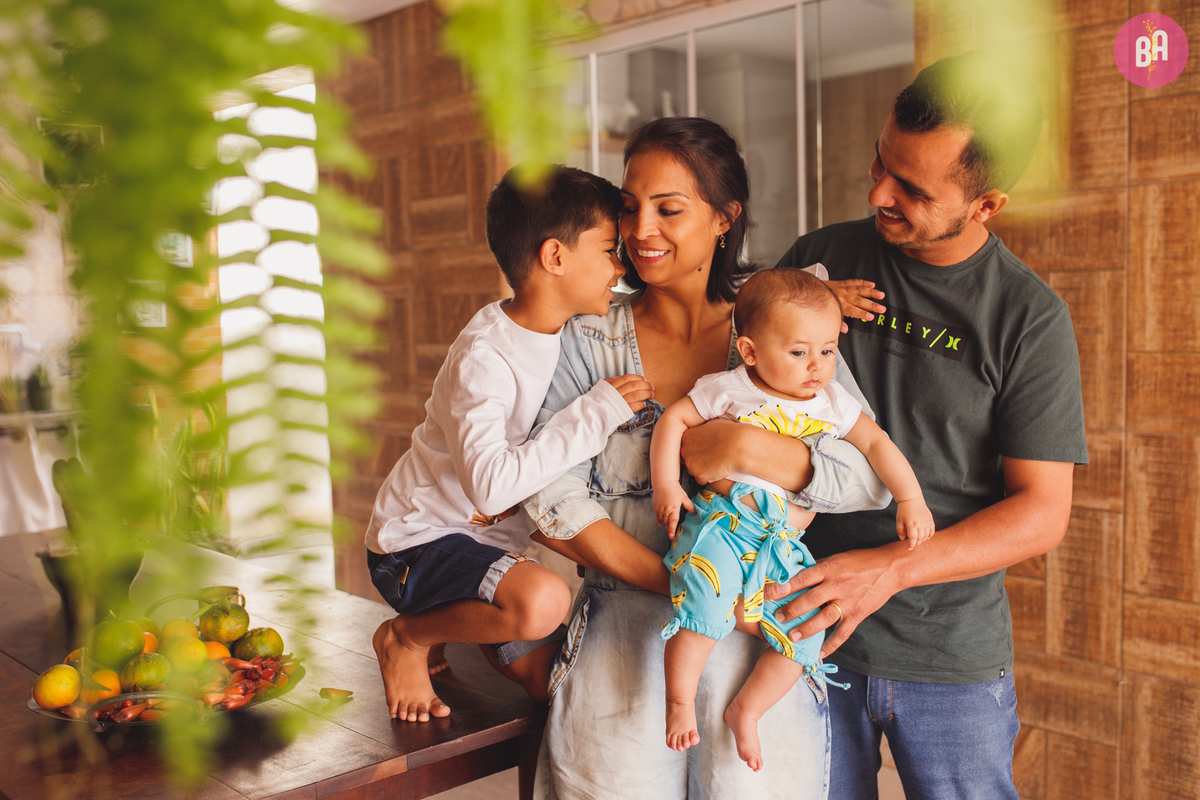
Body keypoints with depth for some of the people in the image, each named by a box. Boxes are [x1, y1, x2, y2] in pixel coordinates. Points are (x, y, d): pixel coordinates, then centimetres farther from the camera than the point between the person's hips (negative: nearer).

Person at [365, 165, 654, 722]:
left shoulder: (565, 323, -3)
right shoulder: (484, 357, -28)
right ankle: (407, 637, -8)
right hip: (417, 540, -8)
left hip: (491, 534, 8)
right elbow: (491, 485, -40)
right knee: (543, 602, -36)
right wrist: (597, 412, -33)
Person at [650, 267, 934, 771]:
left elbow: (877, 444, 14)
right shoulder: (728, 390, -1)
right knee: (704, 602, -28)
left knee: (804, 628, -8)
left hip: (784, 540, 4)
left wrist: (910, 499, 5)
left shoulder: (833, 403, 10)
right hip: (721, 522, -4)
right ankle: (680, 700, -7)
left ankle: (746, 711, 13)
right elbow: (674, 419, 2)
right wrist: (666, 484, -6)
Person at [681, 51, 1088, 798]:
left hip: (953, 659, -1)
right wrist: (697, 438, -15)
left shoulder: (1030, 317, -8)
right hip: (809, 632, 2)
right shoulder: (821, 258, 0)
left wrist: (889, 568, -21)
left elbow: (1041, 513, -9)